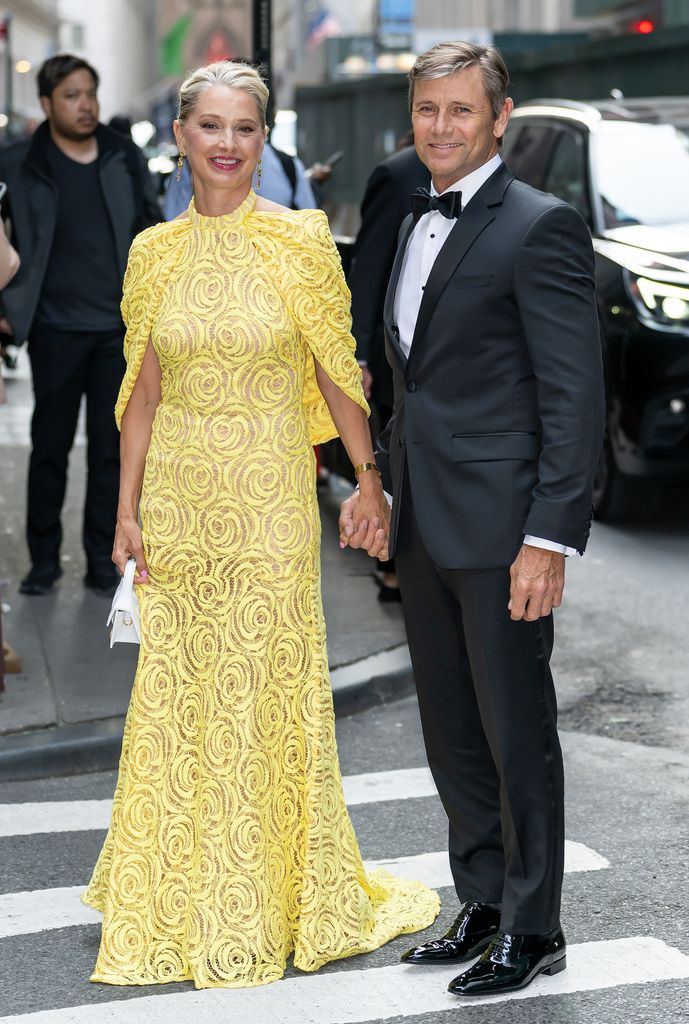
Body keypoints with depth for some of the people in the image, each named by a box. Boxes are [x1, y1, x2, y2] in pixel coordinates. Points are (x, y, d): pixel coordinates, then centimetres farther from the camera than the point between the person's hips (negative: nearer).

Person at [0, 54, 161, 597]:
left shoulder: (126, 159, 7)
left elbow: (153, 232, 12)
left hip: (121, 327, 2)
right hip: (57, 329, -2)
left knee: (112, 449, 5)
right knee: (51, 447, 4)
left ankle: (103, 561, 14)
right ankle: (44, 560, 15)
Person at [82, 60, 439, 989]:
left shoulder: (301, 238, -4)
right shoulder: (153, 252, 4)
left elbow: (335, 369, 1)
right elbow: (145, 389, 7)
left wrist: (369, 474, 1)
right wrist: (128, 510, 5)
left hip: (270, 501, -3)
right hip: (178, 501, 3)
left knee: (268, 692, 4)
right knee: (178, 693, 9)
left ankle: (279, 899, 22)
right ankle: (180, 904, 25)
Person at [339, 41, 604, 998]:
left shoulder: (540, 227, -10)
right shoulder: (416, 226, 16)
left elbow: (575, 396, -15)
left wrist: (551, 536, -20)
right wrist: (377, 482, 14)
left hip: (501, 525, -8)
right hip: (424, 526, 8)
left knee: (516, 735, 2)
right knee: (452, 734, 15)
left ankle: (533, 929, 14)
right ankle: (483, 906, 28)